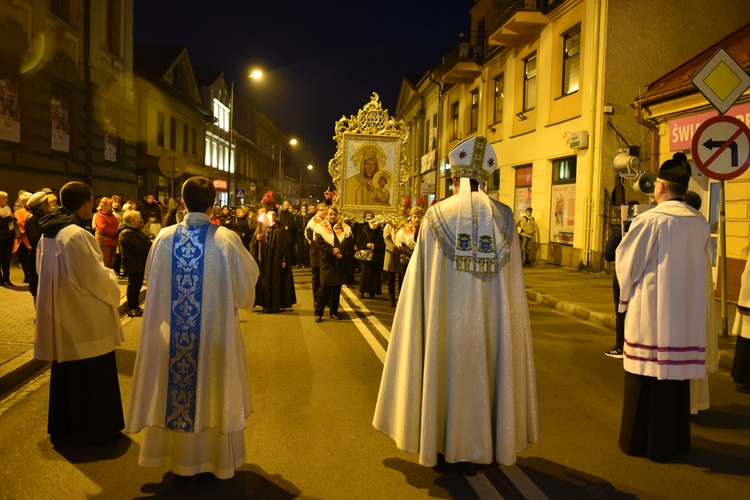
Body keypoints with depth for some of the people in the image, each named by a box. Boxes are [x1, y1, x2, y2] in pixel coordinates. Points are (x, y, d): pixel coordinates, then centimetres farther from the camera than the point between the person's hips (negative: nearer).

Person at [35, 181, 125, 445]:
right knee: (92, 374, 6)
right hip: (86, 318, -9)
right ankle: (93, 429, 19)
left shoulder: (48, 233, 4)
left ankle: (63, 428, 34)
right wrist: (111, 279, 0)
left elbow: (43, 270, 14)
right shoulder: (77, 235, -23)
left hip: (60, 316, 9)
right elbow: (94, 277, -21)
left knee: (65, 372, 20)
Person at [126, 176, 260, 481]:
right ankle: (212, 461, 26)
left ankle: (179, 461, 29)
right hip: (215, 334, -2)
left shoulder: (164, 238, -6)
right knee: (212, 394, 13)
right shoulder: (227, 239, -14)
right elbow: (245, 285, -5)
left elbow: (151, 282, 7)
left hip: (171, 335, 2)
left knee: (175, 394, 16)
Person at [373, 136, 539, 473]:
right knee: (487, 374, 15)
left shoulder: (435, 216, -7)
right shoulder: (503, 216, -2)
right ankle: (485, 449, 28)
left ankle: (448, 451, 22)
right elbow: (513, 279, 0)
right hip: (492, 320, 2)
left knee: (449, 376, 11)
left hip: (447, 319, -1)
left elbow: (420, 278, -4)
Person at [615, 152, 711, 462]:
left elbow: (626, 263, -7)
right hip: (685, 315, 5)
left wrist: (626, 295, 10)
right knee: (676, 373, 15)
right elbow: (702, 271, 9)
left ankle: (639, 441, 17)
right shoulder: (701, 224, 0)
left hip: (649, 314, -5)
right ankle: (673, 440, 27)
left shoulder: (649, 221, -15)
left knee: (645, 377, 6)